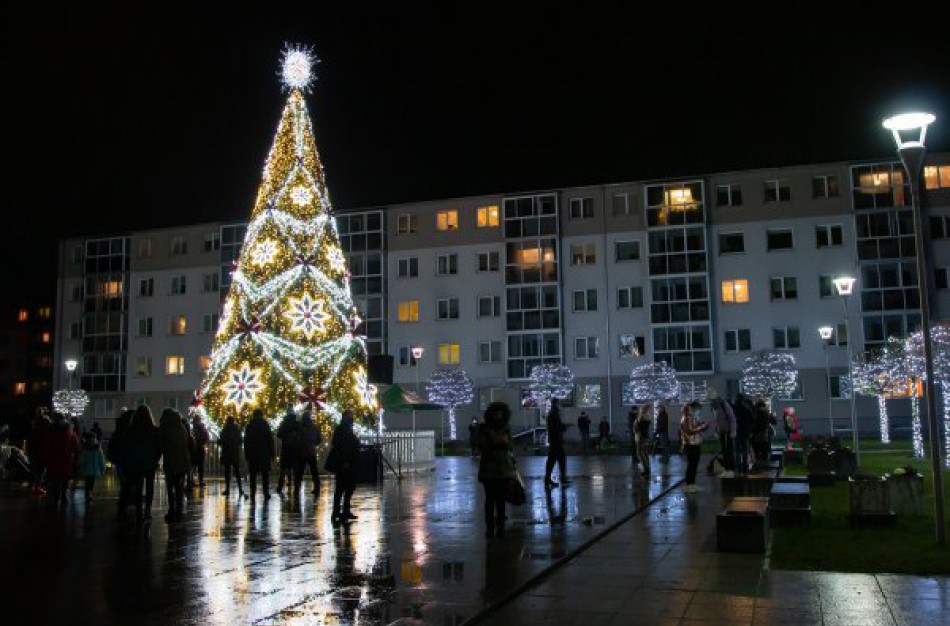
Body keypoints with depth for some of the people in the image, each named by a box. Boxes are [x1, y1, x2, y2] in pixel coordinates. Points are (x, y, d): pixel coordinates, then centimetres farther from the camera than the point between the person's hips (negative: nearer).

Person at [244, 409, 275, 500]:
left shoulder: (249, 426, 3)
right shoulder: (265, 425, -2)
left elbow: (246, 441, 5)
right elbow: (270, 440, -3)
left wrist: (246, 454, 10)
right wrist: (272, 453, 1)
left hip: (252, 454, 2)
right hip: (264, 453, -1)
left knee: (253, 475, 6)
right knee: (265, 474, 2)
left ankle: (253, 493, 3)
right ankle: (265, 493, -4)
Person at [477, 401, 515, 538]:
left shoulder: (505, 429, 9)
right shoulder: (484, 429, 2)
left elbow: (511, 448, 12)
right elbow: (481, 447, -4)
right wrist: (494, 443, -15)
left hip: (504, 469, 2)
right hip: (489, 469, -2)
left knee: (501, 500, 3)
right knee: (490, 499, -2)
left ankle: (500, 527, 9)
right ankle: (489, 528, 1)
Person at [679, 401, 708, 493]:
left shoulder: (692, 418, 15)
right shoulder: (685, 420, -14)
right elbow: (690, 431, -23)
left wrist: (703, 425, 6)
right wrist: (701, 428, -20)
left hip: (696, 444, 9)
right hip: (690, 445, -9)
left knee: (695, 465, 12)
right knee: (691, 465, -6)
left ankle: (692, 484, 19)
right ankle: (688, 485, -1)